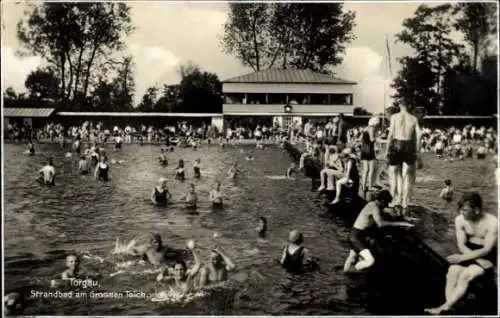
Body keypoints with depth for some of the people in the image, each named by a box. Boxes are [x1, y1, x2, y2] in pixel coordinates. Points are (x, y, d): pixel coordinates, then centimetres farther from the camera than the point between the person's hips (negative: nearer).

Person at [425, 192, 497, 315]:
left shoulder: (492, 222, -21)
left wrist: (462, 258, -27)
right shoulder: (460, 220, -7)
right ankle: (449, 309, -30)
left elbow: (486, 250, -22)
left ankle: (444, 307, -28)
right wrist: (470, 259, -23)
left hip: (487, 256, -4)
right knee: (451, 275, -23)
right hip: (468, 253, 5)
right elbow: (461, 245, -6)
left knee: (465, 276, -29)